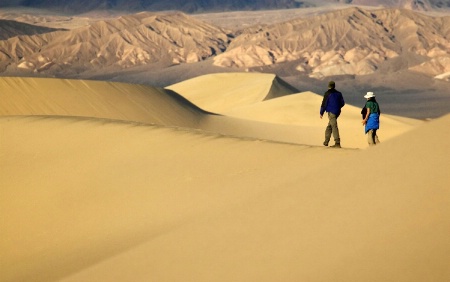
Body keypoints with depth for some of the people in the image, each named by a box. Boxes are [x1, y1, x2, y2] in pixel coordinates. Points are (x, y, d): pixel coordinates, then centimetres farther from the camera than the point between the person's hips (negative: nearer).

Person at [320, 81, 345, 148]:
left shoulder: (327, 94, -7)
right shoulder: (339, 94, 10)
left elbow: (324, 103, -7)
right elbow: (342, 103, 16)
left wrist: (321, 113, 1)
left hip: (331, 112, -7)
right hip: (337, 112, 7)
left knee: (334, 126, -12)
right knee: (329, 126, 19)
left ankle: (337, 143, -20)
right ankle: (326, 141, 22)